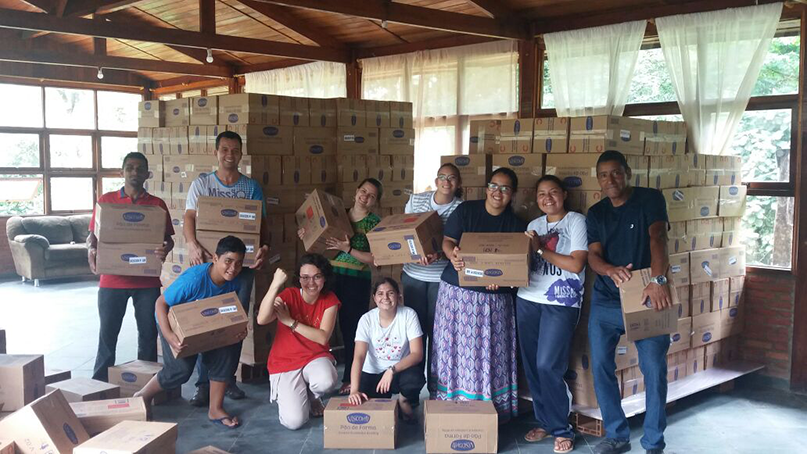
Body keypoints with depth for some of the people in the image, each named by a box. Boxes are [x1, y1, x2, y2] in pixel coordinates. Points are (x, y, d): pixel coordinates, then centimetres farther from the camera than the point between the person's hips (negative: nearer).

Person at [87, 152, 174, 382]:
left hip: (147, 281, 0)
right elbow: (93, 235, 8)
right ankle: (100, 382, 18)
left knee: (148, 333, 7)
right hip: (112, 279, 0)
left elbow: (168, 238, 7)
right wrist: (91, 251, -13)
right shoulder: (105, 200, 5)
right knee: (107, 333, 6)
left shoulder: (157, 204, 5)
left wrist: (165, 249, -16)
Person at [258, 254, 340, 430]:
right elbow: (261, 320, -30)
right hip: (285, 362, -1)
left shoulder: (330, 300, -5)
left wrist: (289, 321, -18)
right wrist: (275, 285, -39)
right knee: (294, 421, -18)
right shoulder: (288, 295, -12)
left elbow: (322, 337, -16)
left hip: (316, 358, 2)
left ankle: (313, 398, 4)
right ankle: (294, 396, 20)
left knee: (326, 381, -36)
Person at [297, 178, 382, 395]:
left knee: (351, 330, 1)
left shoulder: (374, 222, 0)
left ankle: (350, 379, 16)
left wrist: (348, 249, -17)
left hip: (357, 281, -3)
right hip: (330, 276, 3)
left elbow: (374, 257, -9)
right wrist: (306, 236, -1)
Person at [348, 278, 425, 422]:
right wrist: (354, 390, -36)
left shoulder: (409, 314, -14)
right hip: (372, 374, 1)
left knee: (416, 378, -35)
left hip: (401, 370, -1)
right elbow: (359, 356, -22)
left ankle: (404, 401, 1)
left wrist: (392, 370, -33)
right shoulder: (367, 319, -12)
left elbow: (417, 354, -18)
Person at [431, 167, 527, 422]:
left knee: (488, 352, 2)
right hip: (457, 292, 0)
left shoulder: (516, 225, 5)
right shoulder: (466, 210, 2)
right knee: (454, 348, 3)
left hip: (493, 298, 1)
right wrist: (453, 255, -25)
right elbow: (447, 240, -1)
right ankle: (449, 402, 15)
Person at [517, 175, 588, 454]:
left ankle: (562, 430, 7)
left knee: (548, 366, -10)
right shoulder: (534, 225, 15)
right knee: (531, 366, 7)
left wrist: (540, 249, -10)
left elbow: (576, 264, -12)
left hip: (561, 303, -5)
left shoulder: (576, 221, -2)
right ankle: (544, 422, 23)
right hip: (528, 300, 6)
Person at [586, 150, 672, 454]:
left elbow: (657, 238, -21)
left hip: (646, 300, -4)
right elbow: (593, 255, -4)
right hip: (605, 302, 4)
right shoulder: (596, 213, 7)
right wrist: (611, 270, -28)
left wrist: (658, 279, -37)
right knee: (600, 367, 3)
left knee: (654, 370, -5)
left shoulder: (650, 199, -5)